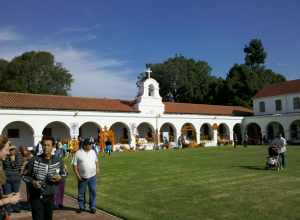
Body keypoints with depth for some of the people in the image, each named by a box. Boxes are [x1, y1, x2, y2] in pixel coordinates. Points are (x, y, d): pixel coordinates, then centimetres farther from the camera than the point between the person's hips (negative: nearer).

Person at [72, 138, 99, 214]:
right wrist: (77, 175, -11)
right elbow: (74, 165, -7)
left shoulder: (93, 152, 4)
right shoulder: (78, 153, -9)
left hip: (92, 176, 3)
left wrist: (97, 168, 7)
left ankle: (92, 207, 16)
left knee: (93, 192, 5)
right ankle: (81, 207, 27)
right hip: (82, 177, -2)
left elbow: (96, 161, 18)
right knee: (81, 193, 10)